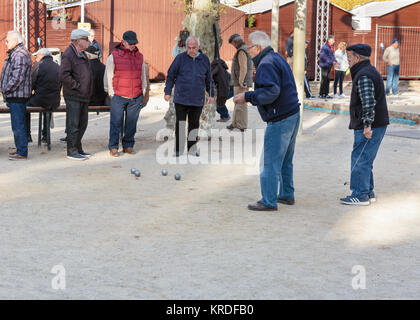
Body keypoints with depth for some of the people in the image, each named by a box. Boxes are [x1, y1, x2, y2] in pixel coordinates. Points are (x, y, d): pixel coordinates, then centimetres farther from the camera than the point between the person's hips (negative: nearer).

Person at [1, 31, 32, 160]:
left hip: (17, 96, -11)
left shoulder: (20, 55, -16)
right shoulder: (15, 54, 19)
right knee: (17, 125, 15)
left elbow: (17, 78, -23)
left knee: (18, 125, -8)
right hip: (15, 96, 11)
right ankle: (20, 149, 22)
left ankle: (22, 153, -5)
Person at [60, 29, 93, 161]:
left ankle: (78, 148, 25)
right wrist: (77, 86, -18)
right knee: (73, 124, -3)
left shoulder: (82, 54, 16)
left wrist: (88, 92, 15)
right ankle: (72, 151, 4)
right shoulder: (68, 55, -14)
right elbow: (64, 75, -22)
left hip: (83, 96, 9)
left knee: (82, 124, 15)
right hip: (73, 96, -9)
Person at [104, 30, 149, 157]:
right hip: (118, 97, -3)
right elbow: (108, 77, 2)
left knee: (131, 123, 7)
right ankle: (113, 147, 6)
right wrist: (112, 94, -2)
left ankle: (128, 145, 18)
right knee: (116, 123, -2)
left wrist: (143, 94, 15)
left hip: (136, 98, 3)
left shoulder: (140, 57, 11)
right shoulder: (113, 56, -1)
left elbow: (143, 76, 19)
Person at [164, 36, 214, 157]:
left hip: (197, 100, 2)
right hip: (181, 99, -2)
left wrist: (211, 94, 16)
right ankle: (178, 150, 9)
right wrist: (167, 92, 0)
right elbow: (170, 75, 3)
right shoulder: (180, 58, -2)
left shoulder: (204, 59, 6)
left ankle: (192, 149, 19)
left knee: (194, 124, 9)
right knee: (180, 124, 2)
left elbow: (209, 79, 16)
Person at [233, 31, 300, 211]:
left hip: (280, 120, -11)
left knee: (271, 162, -5)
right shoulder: (278, 59, 17)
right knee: (285, 160, 20)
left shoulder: (266, 64, -15)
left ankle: (269, 201, 0)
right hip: (293, 115, 11)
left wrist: (247, 97, -20)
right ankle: (287, 195, 29)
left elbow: (271, 91, -26)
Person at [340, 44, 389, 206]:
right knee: (365, 160, 16)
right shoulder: (369, 71, 19)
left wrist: (367, 124, -28)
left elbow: (368, 102, -25)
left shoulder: (364, 76, -16)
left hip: (368, 127, -11)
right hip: (373, 125, 11)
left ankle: (360, 195, -2)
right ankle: (368, 192, 22)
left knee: (360, 159, -6)